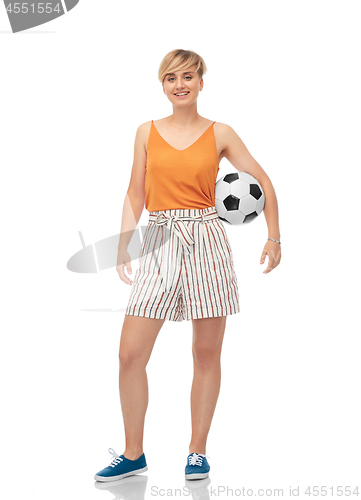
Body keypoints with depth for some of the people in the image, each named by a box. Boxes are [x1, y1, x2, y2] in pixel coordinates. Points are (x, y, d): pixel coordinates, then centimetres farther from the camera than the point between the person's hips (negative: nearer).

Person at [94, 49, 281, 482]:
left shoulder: (220, 134, 4)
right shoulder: (147, 133, 8)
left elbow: (263, 183, 9)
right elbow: (135, 195, 12)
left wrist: (274, 238, 3)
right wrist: (123, 246, 4)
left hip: (206, 242, -1)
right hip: (160, 243, 1)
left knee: (207, 354, 4)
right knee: (130, 354, -4)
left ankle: (197, 452, 17)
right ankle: (133, 454, 10)